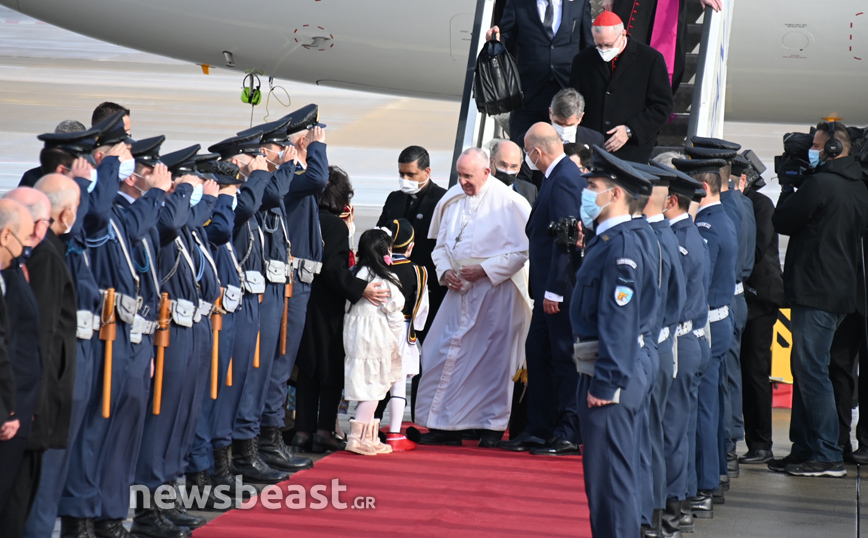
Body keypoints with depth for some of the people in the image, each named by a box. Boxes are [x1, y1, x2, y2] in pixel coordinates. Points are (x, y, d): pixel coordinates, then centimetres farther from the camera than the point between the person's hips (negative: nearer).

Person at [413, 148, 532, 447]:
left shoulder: (510, 202, -8)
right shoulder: (452, 199, 10)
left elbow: (522, 250, -10)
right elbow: (441, 244, 19)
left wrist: (485, 270, -15)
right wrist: (445, 271, 0)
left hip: (496, 290, -5)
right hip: (459, 288, 5)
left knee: (493, 358, -2)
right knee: (444, 353, 1)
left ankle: (492, 425, 9)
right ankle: (444, 425, 6)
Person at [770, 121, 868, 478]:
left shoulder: (820, 184, -15)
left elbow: (782, 221, -7)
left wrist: (788, 187, 11)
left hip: (816, 291, -10)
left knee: (811, 371, -8)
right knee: (805, 369, 14)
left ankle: (827, 457, -10)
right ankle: (803, 449, 16)